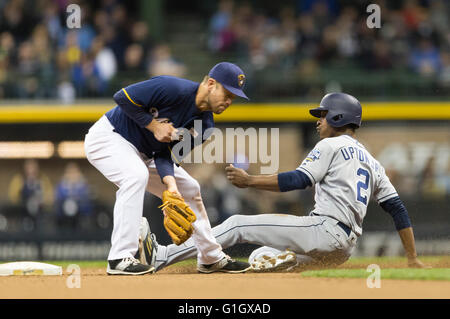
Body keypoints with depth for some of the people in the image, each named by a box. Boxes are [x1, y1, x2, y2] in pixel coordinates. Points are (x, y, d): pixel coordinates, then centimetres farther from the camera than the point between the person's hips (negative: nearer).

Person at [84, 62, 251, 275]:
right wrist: (153, 125, -25)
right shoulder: (174, 89, -28)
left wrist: (171, 183, -26)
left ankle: (212, 258, 25)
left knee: (189, 189, 10)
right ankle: (120, 258, -35)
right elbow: (122, 97, -26)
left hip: (142, 153, 9)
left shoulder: (204, 126, -4)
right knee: (136, 175, -34)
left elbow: (165, 155, -8)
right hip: (108, 136, -9)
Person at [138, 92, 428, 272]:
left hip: (325, 230, -8)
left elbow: (300, 180, -13)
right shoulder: (373, 163, 25)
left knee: (238, 225, -9)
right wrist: (413, 259, 17)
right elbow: (397, 208, 18)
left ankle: (162, 257, -15)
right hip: (345, 249, 8)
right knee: (259, 258, 21)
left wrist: (250, 181, -11)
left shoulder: (332, 145, 1)